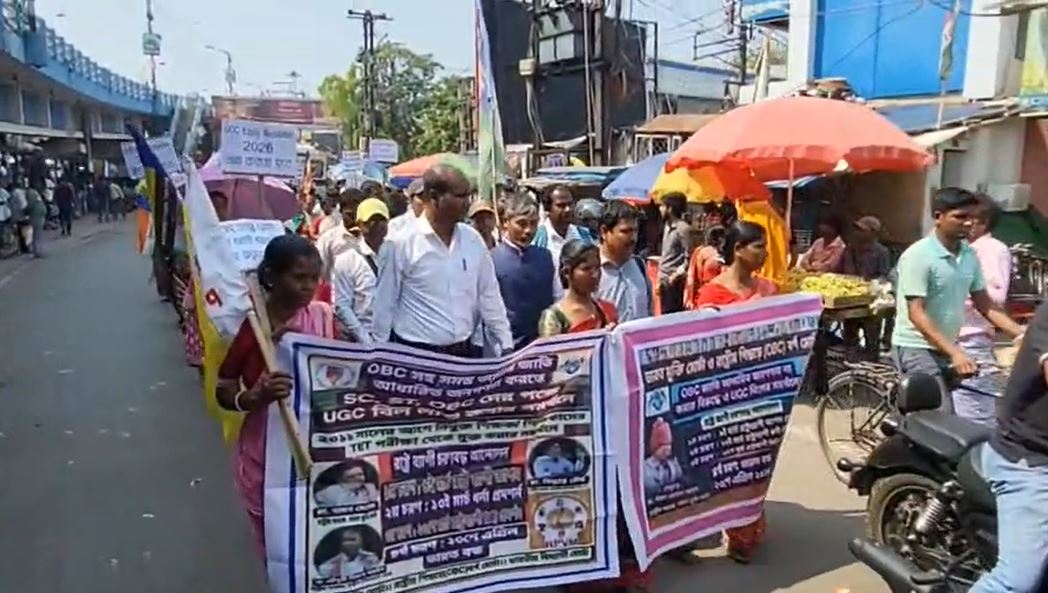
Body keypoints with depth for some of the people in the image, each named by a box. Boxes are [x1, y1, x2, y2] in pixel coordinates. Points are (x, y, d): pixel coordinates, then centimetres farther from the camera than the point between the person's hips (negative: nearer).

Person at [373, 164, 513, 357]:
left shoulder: (473, 240, 3)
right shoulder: (400, 244, -11)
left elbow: (489, 296, 10)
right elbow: (385, 306, -5)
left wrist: (507, 345, 7)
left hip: (464, 351, 5)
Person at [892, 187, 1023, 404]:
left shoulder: (969, 254, 4)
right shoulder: (918, 255, -17)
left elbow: (985, 305, 10)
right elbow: (916, 314, -21)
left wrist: (1022, 335, -2)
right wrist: (955, 352, -29)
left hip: (948, 348, 7)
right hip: (917, 348, -7)